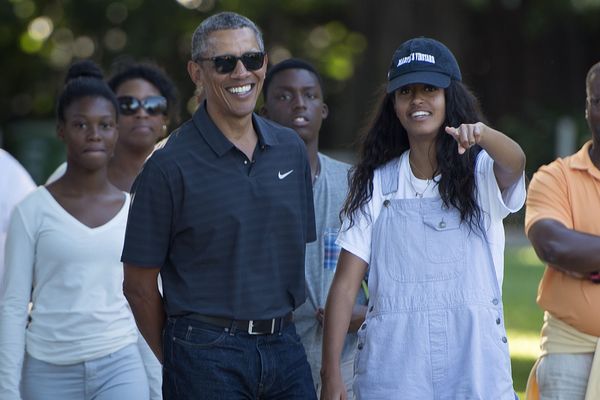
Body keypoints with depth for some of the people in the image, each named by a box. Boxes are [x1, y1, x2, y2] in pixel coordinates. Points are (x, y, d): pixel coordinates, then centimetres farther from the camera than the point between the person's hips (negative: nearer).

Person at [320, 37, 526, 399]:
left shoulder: (482, 173, 4)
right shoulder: (377, 184, 8)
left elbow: (514, 163, -21)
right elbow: (346, 284, 4)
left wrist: (480, 133, -43)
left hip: (475, 363, -1)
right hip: (392, 366, 1)